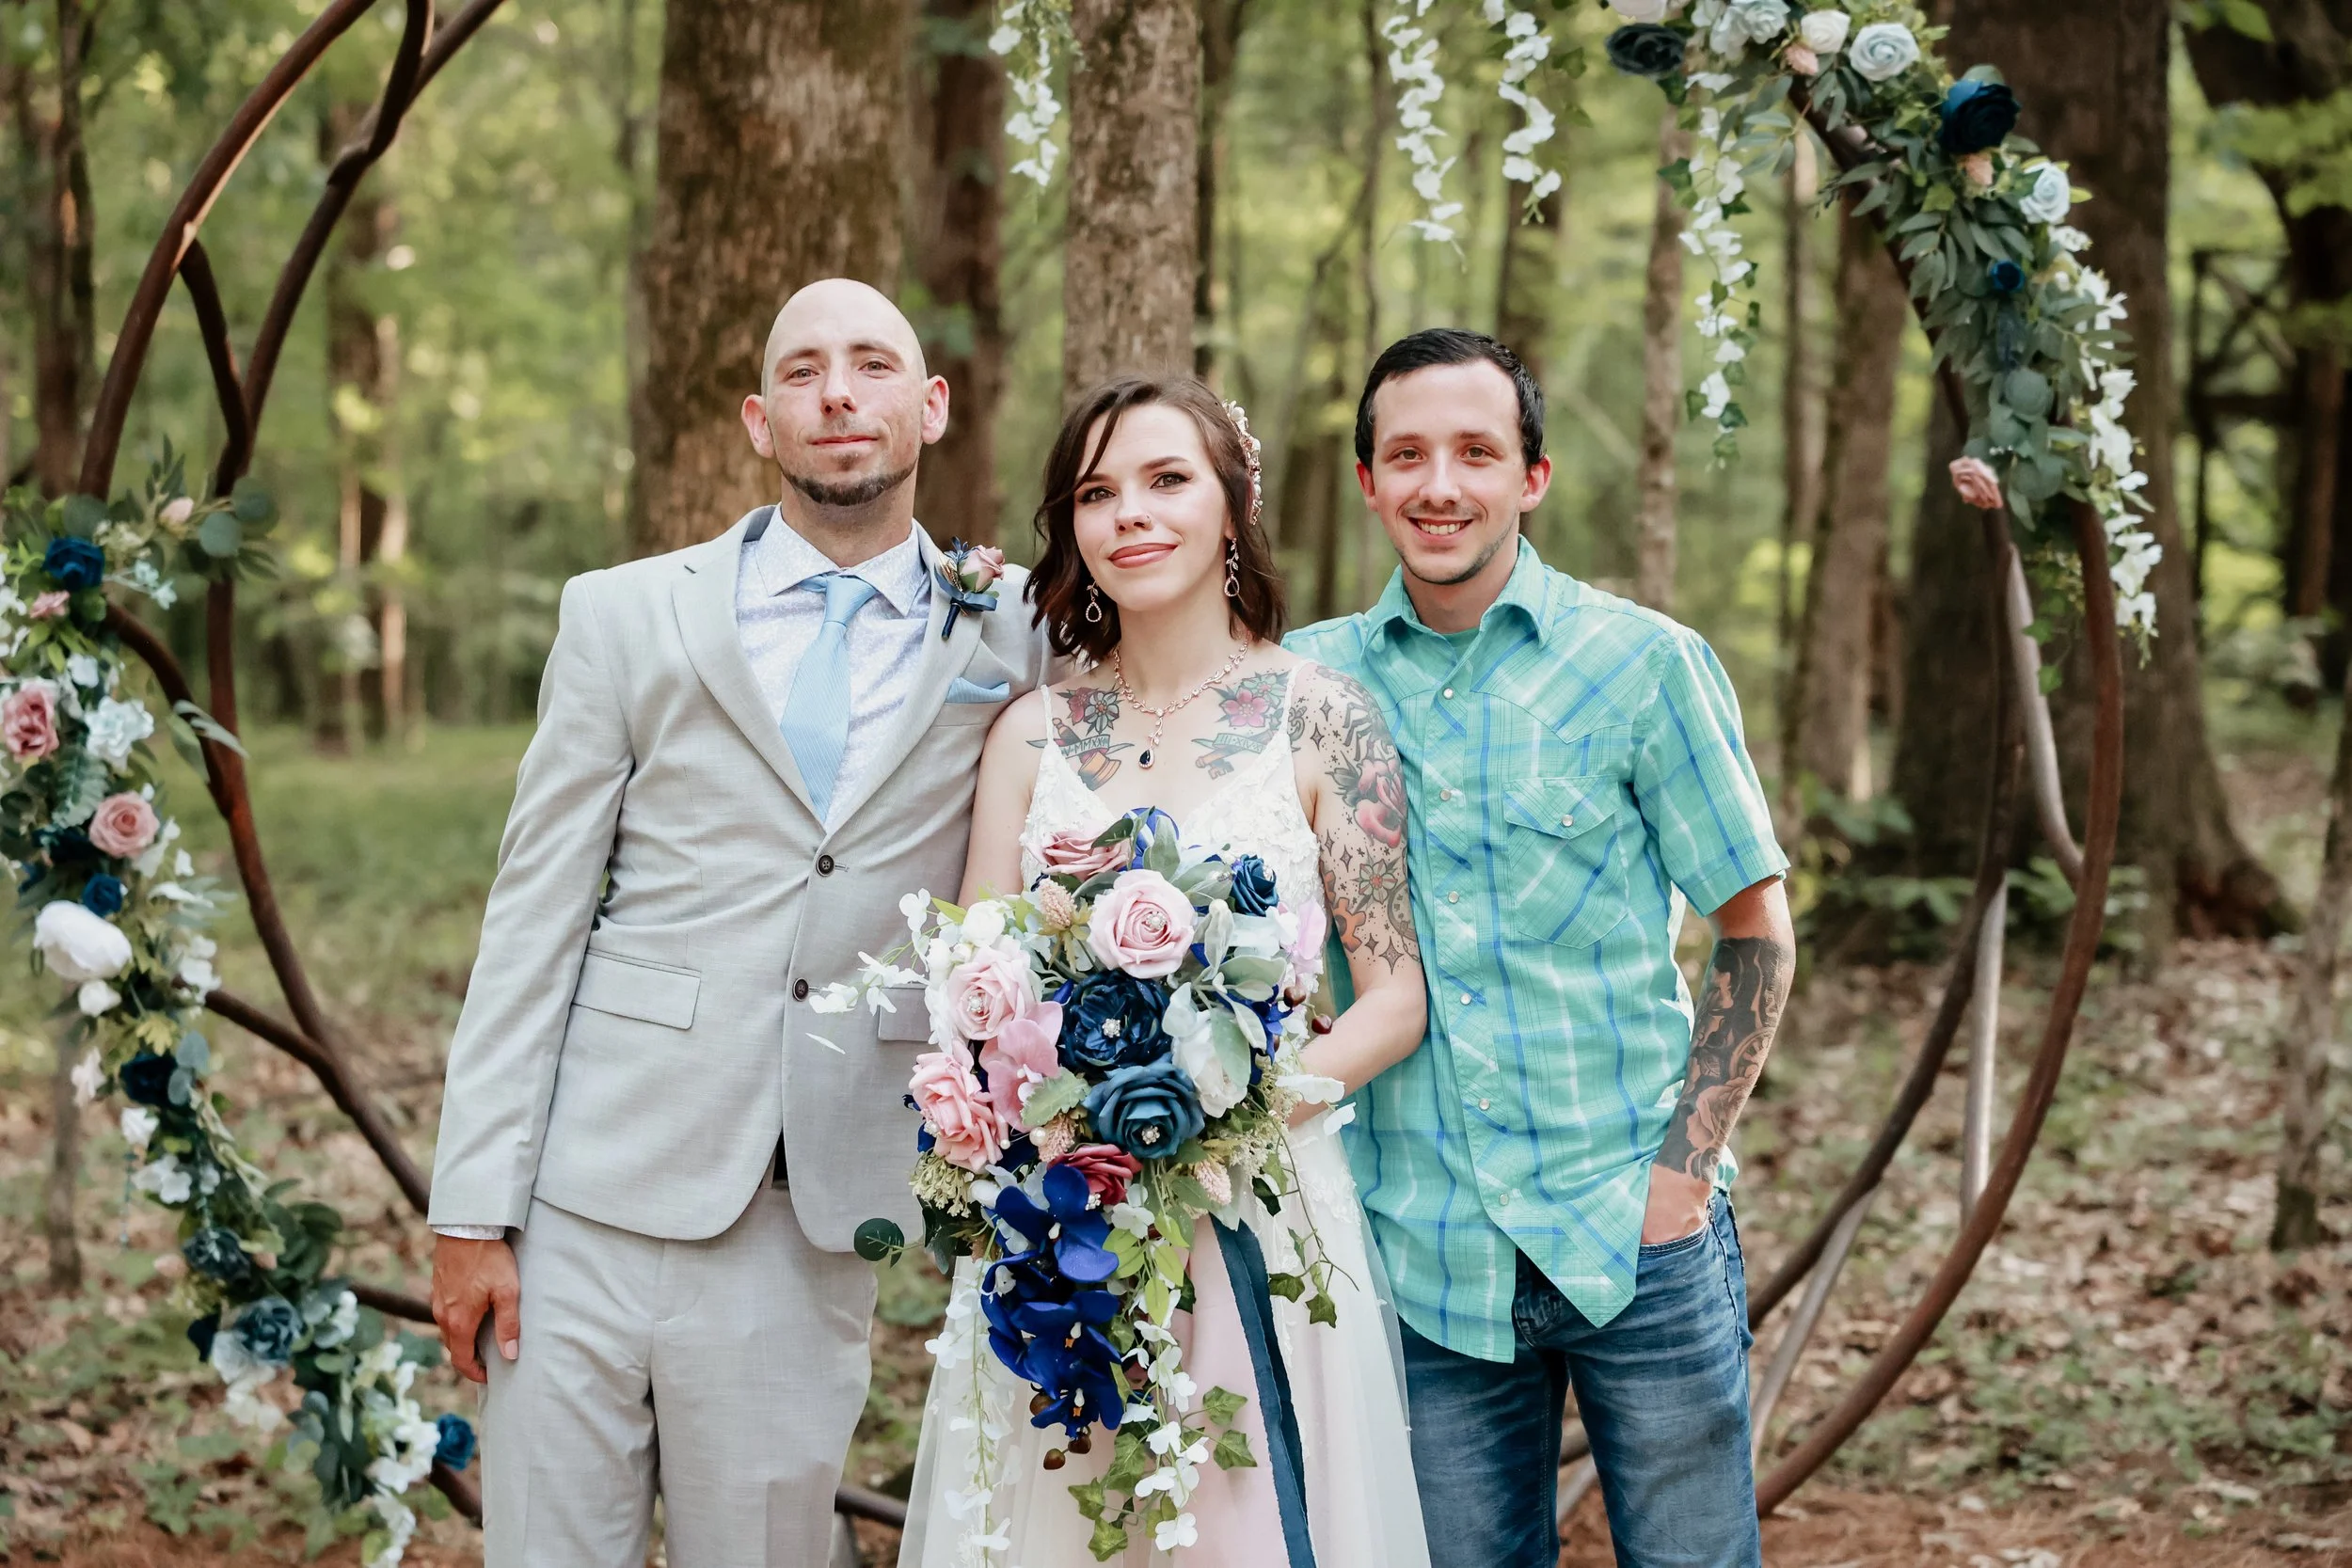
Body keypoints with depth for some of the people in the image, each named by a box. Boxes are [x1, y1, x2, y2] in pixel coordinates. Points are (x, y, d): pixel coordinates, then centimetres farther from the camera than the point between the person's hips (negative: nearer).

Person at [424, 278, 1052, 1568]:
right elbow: (533, 917, 1)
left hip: (812, 1233, 1)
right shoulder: (626, 616, 4)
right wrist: (472, 1210, -2)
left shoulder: (1009, 647, 6)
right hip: (592, 1207, 0)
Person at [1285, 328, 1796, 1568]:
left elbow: (1755, 931, 1)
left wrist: (1683, 1169, -6)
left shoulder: (1642, 664, -2)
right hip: (1427, 1261, 2)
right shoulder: (1309, 680, 4)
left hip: (1635, 1234, -2)